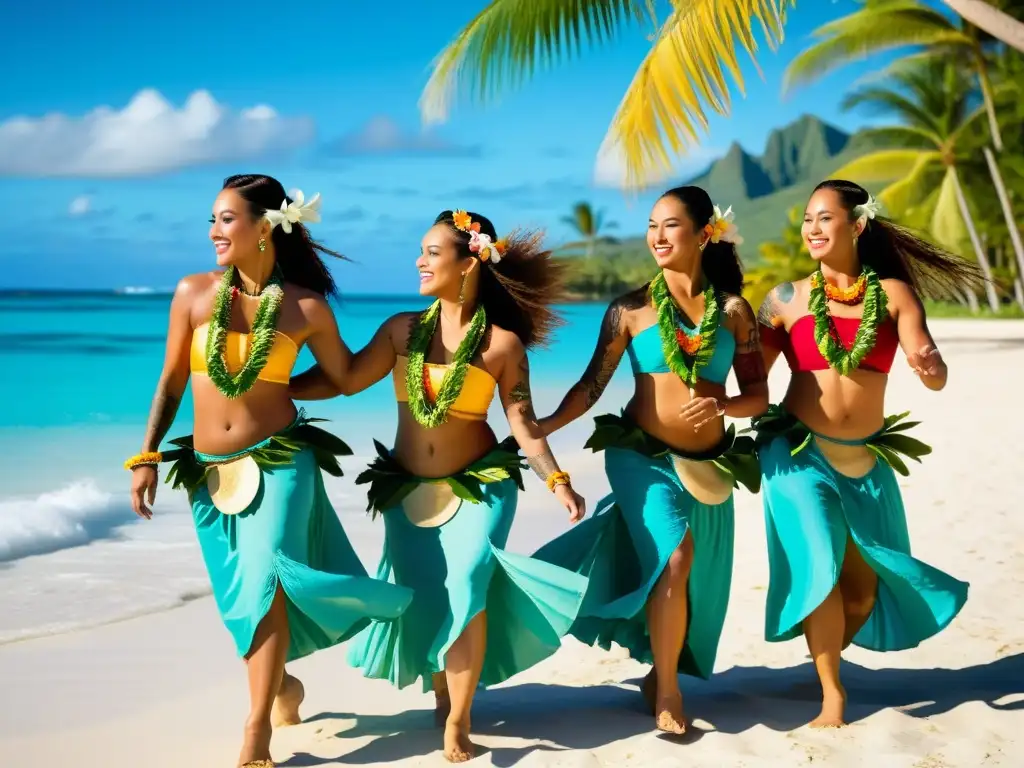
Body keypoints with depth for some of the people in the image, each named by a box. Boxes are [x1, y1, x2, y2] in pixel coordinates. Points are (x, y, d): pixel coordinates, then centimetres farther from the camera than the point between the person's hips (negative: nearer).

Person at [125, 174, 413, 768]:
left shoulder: (307, 308, -6)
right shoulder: (194, 293, -1)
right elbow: (171, 383, 5)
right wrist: (147, 457, 4)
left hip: (278, 462, -3)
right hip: (208, 470, 3)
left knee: (263, 583, -12)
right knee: (239, 595, 11)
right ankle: (282, 684, 39)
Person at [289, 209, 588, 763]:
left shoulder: (504, 342, -8)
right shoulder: (402, 329, -1)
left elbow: (522, 422, -8)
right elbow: (344, 380, -1)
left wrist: (556, 481, -18)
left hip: (478, 485, -3)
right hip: (406, 488, 3)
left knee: (466, 585, -16)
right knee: (417, 593, 5)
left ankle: (458, 719, -2)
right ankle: (441, 691, 32)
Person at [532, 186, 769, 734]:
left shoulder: (734, 311, 0)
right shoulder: (631, 309, -5)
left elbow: (757, 397, 1)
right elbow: (593, 384, -6)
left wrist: (721, 406, -20)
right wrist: (544, 426, -19)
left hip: (708, 463, 3)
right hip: (642, 456, -3)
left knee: (700, 582, 11)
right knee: (675, 559, -19)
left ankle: (661, 669, 36)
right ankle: (666, 691, -1)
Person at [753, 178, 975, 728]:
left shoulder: (893, 293, -1)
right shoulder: (786, 300, -2)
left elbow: (937, 377, -10)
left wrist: (929, 365, -33)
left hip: (866, 460, 2)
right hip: (800, 455, -2)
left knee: (864, 586, 9)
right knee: (819, 573, -11)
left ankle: (826, 655, 40)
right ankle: (831, 693, 8)